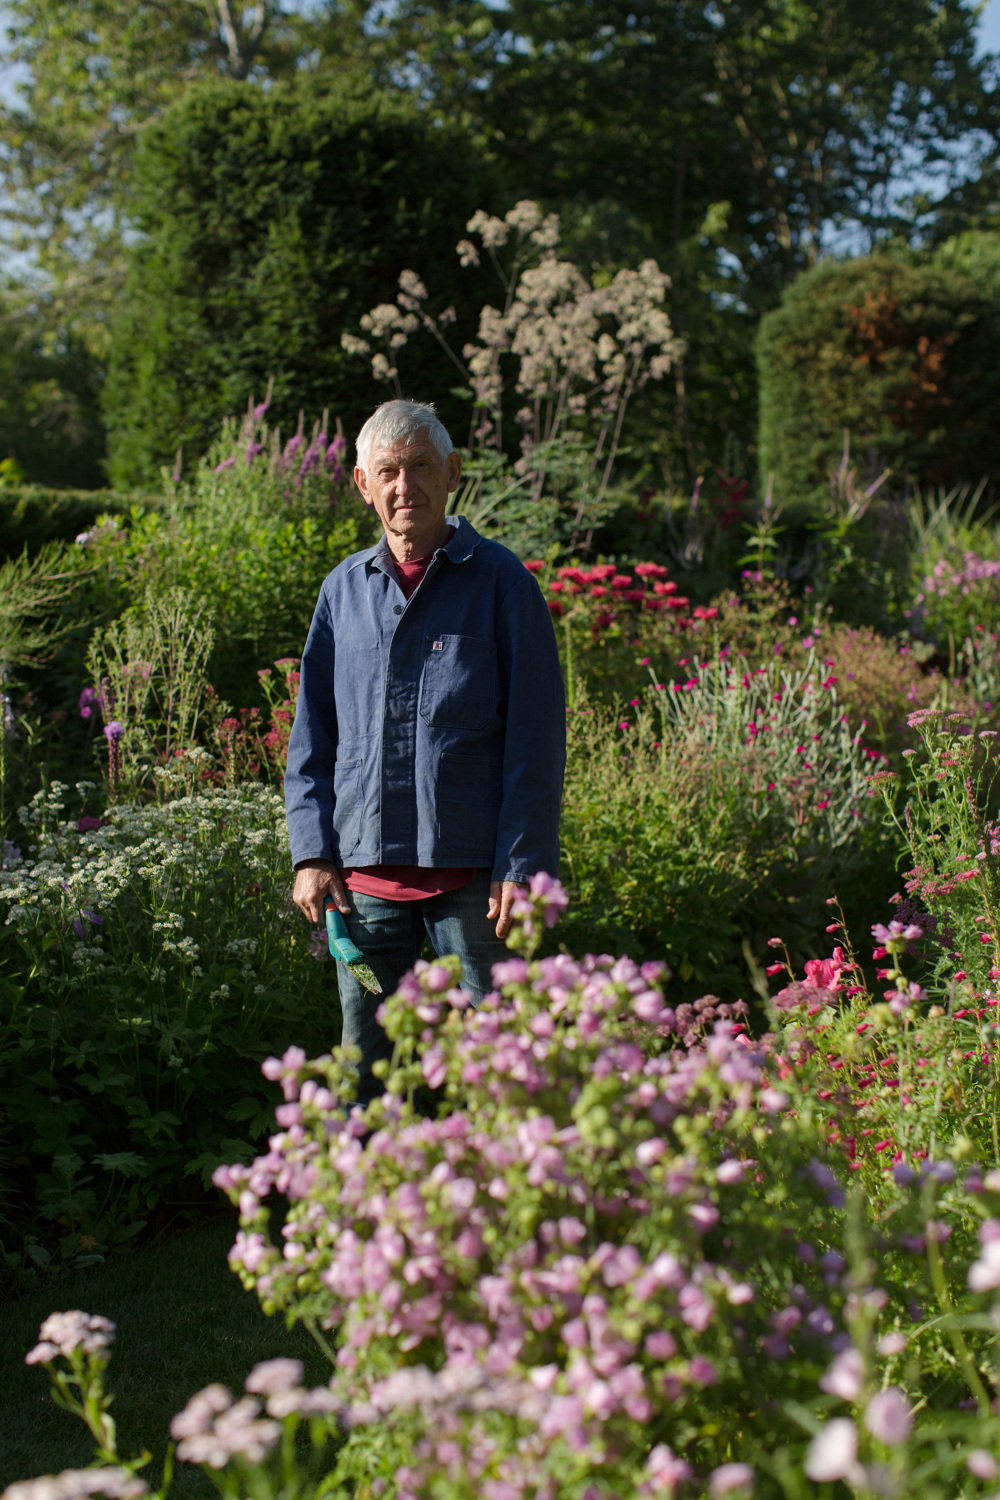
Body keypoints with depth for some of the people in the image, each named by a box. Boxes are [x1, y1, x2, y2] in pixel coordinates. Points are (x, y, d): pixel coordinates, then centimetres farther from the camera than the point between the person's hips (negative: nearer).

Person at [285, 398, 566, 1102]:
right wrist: (313, 852, 4)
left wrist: (522, 865, -10)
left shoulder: (501, 582, -1)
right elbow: (313, 732, 13)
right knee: (367, 1065, 13)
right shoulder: (344, 589, 10)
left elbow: (535, 735, -4)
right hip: (365, 868, 4)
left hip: (472, 871, -3)